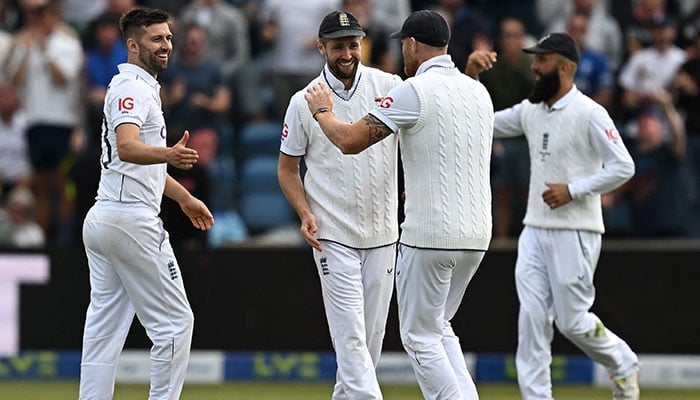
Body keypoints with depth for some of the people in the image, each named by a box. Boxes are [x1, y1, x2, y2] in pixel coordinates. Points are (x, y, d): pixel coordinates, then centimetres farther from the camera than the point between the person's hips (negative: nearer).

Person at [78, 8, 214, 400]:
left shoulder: (142, 87, 20)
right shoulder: (133, 87, -13)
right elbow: (126, 148, -32)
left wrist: (183, 196, 40)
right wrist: (168, 155, -50)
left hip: (101, 218, 10)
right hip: (132, 218, -10)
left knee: (104, 327, 7)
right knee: (175, 321, -5)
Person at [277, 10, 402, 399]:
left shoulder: (390, 87, 0)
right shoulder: (305, 102, -1)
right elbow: (287, 166, 6)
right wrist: (305, 214, -10)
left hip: (383, 232, 3)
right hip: (333, 235, -2)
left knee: (372, 333, 9)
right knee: (350, 334, -10)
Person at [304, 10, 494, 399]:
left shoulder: (415, 91, -11)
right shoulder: (479, 92, 11)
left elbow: (351, 140, -13)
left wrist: (324, 111, 6)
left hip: (430, 235, -7)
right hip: (477, 235, 7)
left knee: (420, 336, 3)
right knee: (439, 326, 21)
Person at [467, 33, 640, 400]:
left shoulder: (589, 113, -12)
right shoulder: (530, 111, 10)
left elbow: (623, 167, -15)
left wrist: (572, 190, -18)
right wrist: (470, 76, 3)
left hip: (575, 233, -7)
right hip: (534, 231, 7)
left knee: (572, 321, -1)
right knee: (531, 318, -1)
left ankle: (623, 367, 24)